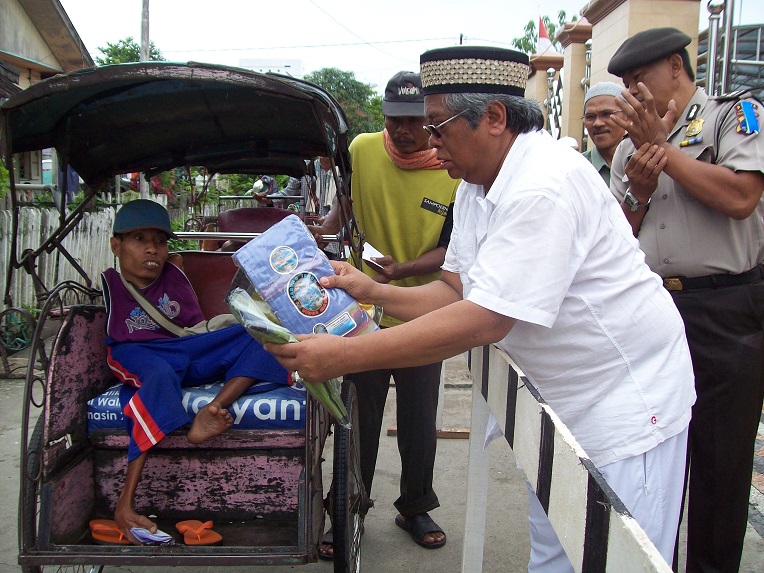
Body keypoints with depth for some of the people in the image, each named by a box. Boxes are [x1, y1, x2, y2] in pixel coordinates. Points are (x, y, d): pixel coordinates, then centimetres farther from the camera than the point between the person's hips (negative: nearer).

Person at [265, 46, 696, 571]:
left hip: (627, 401, -8)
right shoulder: (475, 187, 3)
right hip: (562, 400, 9)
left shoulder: (546, 187, -28)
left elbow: (484, 321, -34)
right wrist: (374, 292, -7)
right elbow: (458, 291, 6)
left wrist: (343, 356, -33)